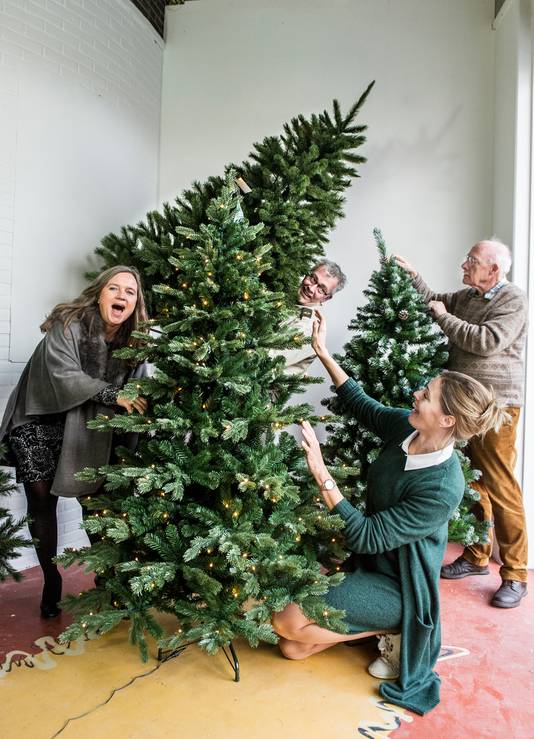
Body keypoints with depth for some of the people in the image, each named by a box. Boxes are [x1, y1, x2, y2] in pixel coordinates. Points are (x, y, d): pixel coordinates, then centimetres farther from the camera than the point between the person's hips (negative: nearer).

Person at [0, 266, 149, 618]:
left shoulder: (132, 339, -5)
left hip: (83, 426, 4)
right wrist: (112, 395, -37)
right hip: (38, 420, -3)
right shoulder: (69, 323, -20)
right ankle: (51, 579, 17)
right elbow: (63, 375, -29)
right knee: (42, 498, -2)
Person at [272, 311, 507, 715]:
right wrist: (323, 353, -2)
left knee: (287, 622, -17)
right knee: (293, 649, 4)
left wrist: (321, 472, -36)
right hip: (371, 563, 7)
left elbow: (366, 536, -31)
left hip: (397, 585, -7)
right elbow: (363, 405, 6)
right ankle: (382, 623, 17)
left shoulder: (442, 488, -32)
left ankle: (394, 631, 0)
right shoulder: (405, 426, -13)